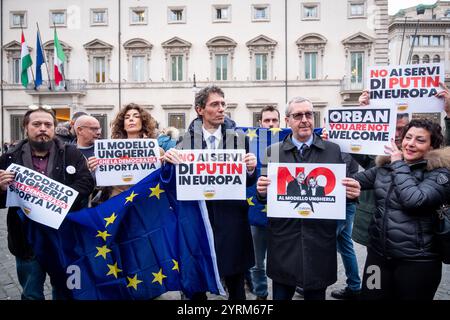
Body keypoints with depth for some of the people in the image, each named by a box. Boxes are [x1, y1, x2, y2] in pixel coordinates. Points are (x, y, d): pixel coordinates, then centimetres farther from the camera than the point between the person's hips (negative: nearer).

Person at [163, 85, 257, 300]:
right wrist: (168, 160, -17)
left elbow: (248, 182, 3)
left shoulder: (239, 140, 1)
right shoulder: (186, 141, -1)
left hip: (231, 219, 1)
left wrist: (251, 169, -18)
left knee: (235, 283, 15)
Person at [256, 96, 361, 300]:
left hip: (320, 241, 0)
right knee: (281, 296, 14)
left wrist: (352, 192, -17)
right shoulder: (273, 151, 2)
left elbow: (342, 189, 4)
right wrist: (262, 191, -18)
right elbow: (265, 195, 3)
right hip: (283, 241, 0)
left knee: (316, 295, 16)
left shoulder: (333, 150, 2)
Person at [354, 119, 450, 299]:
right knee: (370, 296, 11)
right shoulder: (385, 165, 7)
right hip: (377, 253, 4)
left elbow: (414, 200, -24)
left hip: (416, 260, -4)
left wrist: (399, 165, -14)